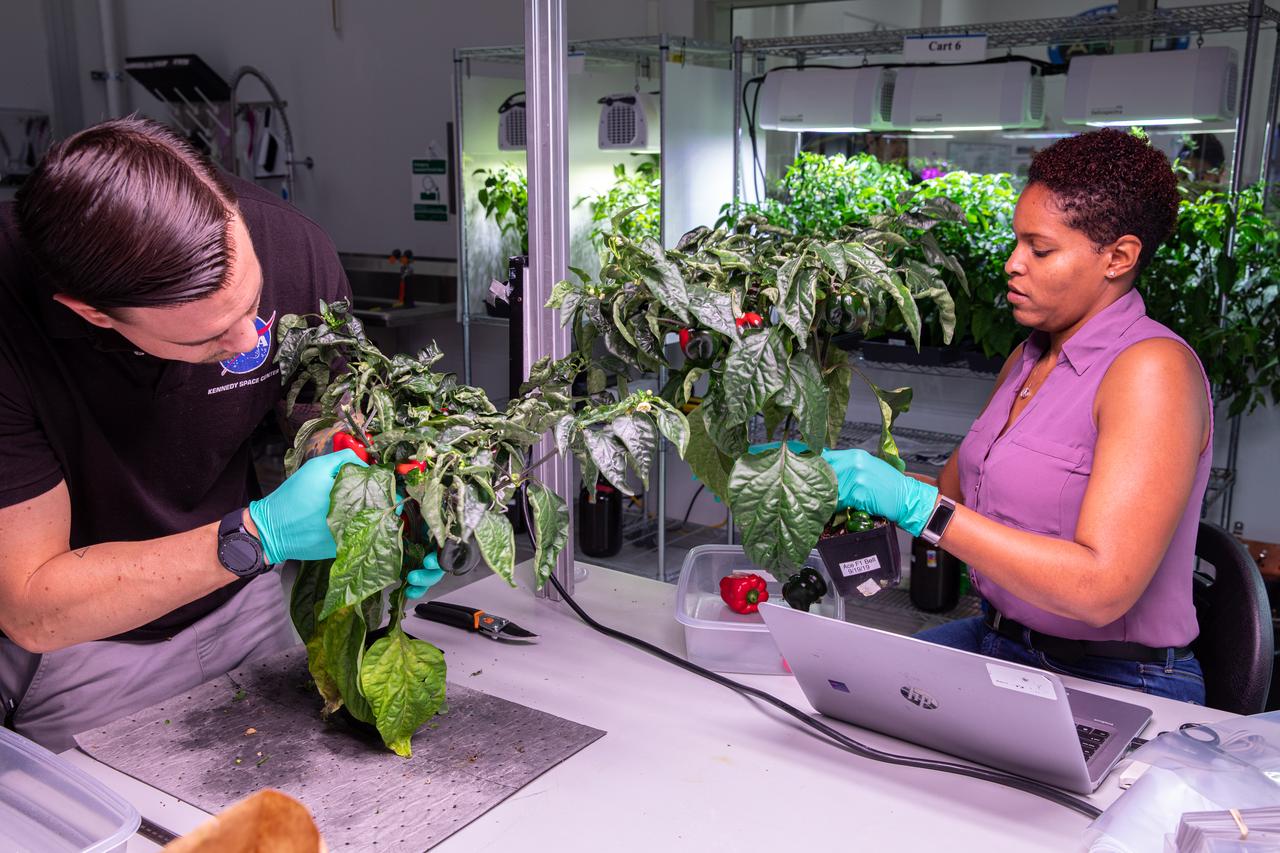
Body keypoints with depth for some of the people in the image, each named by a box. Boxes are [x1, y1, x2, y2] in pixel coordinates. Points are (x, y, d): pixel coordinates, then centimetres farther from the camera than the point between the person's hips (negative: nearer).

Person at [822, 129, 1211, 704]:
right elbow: (956, 491, 16)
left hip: (1112, 687, -7)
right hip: (996, 643, 7)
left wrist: (912, 503, -29)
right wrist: (858, 486, 0)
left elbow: (1101, 589, -26)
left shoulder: (1154, 369, -17)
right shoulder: (1028, 358, 9)